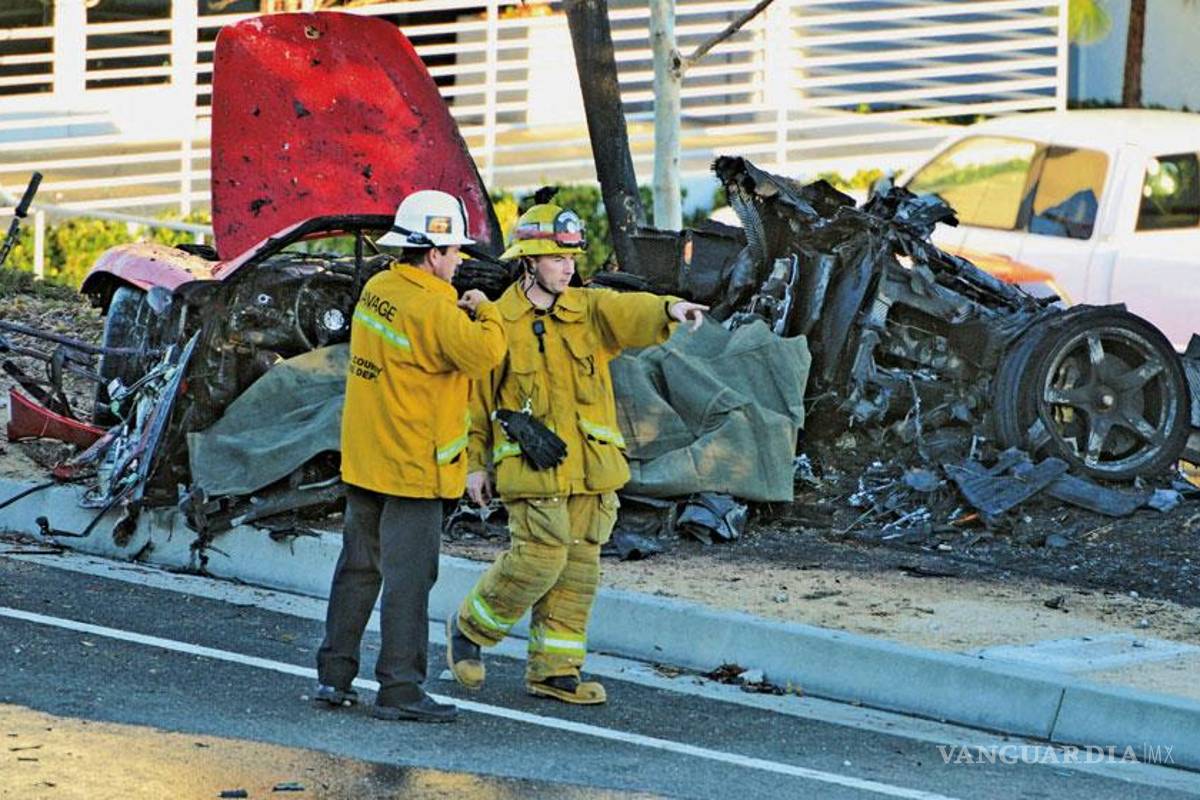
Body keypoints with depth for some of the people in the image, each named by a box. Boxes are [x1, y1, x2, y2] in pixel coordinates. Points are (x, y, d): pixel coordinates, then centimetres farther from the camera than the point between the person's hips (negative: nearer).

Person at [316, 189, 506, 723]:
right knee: (409, 575, -3)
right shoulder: (434, 309, -20)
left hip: (363, 457, 8)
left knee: (358, 565, 15)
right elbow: (484, 353, -25)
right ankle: (399, 689, -2)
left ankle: (334, 674, 18)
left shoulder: (375, 291, 6)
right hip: (412, 466, -8)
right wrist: (483, 311, -7)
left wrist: (459, 313, 2)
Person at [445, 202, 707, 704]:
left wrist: (668, 309, -36)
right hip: (532, 470, -5)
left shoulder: (588, 310, 7)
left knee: (579, 569, 7)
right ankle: (468, 629, 9)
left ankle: (554, 668, 16)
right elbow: (474, 398, 3)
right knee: (539, 558, -13)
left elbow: (628, 311, -14)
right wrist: (475, 464, 2)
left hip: (591, 470, 5)